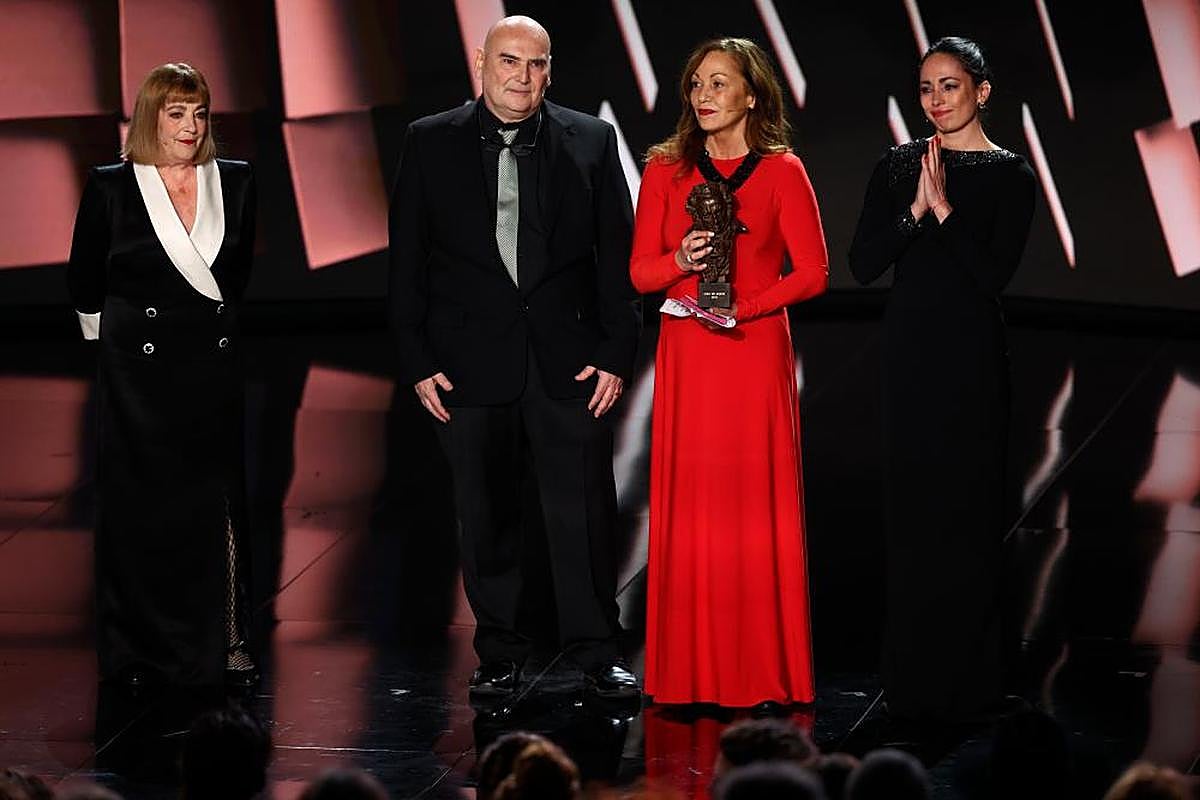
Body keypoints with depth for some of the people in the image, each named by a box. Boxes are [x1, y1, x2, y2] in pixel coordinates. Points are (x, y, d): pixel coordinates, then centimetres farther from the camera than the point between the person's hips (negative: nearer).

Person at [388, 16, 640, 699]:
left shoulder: (591, 142, 4)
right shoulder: (432, 143, 4)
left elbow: (618, 253, 4)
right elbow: (409, 260, 4)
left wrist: (616, 353, -2)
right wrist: (417, 360, -1)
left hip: (570, 358, 0)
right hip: (472, 360, 0)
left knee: (585, 508, 1)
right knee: (487, 515, 7)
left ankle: (598, 649, 12)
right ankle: (500, 655, 18)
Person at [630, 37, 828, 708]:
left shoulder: (781, 172, 0)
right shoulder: (667, 170, 7)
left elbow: (812, 272, -3)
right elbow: (640, 271, 6)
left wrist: (743, 306, -14)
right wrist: (682, 260, -15)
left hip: (755, 352, -2)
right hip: (686, 357, 2)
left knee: (757, 505, 0)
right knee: (689, 509, 2)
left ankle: (764, 674, 8)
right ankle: (690, 673, 8)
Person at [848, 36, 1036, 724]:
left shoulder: (1009, 175, -3)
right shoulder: (898, 167, 7)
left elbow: (996, 274, -12)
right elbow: (863, 264, -2)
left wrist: (945, 209, -18)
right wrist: (916, 210, -14)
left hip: (971, 351, -4)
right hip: (910, 348, 4)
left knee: (967, 508, -1)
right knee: (912, 506, 7)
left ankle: (966, 681, 8)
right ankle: (914, 677, 15)